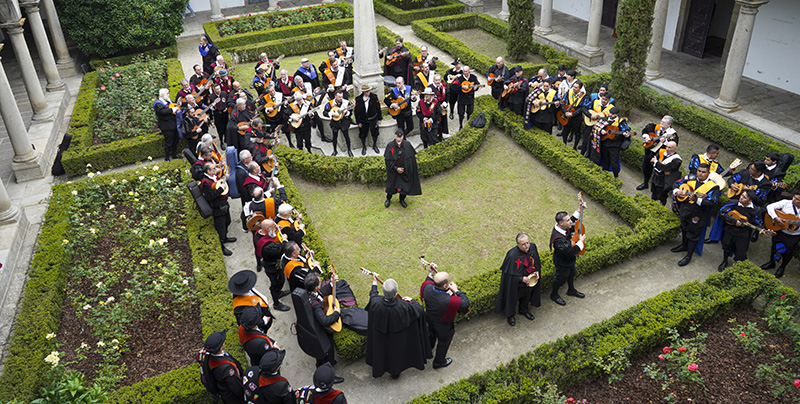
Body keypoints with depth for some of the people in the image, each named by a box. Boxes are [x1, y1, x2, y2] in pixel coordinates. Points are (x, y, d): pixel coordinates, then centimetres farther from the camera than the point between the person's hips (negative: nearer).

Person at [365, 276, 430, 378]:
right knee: (395, 352, 29)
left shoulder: (376, 302, -35)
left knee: (380, 350, 31)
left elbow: (373, 295, -8)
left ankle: (377, 370, 57)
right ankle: (395, 372, 54)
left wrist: (374, 283, 11)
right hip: (396, 339, -1)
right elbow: (419, 309, -22)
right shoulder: (403, 306, -40)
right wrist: (411, 300, -3)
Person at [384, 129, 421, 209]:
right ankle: (388, 199, 41)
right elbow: (388, 160, -12)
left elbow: (412, 157, -1)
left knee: (404, 186, 13)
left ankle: (402, 200, 39)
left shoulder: (407, 145, -13)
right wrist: (396, 168, -18)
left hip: (405, 170, 1)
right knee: (391, 185, 14)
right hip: (393, 170, -1)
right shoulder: (390, 145, -17)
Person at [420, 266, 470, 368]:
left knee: (431, 336, 37)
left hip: (430, 321, 5)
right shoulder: (449, 301, -47)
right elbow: (466, 303, -28)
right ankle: (438, 362, 55)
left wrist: (430, 274, 3)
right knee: (443, 343, 27)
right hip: (443, 327, -5)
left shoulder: (427, 288, -32)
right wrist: (456, 291, -22)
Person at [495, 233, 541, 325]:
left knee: (527, 296, 31)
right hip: (515, 284, -5)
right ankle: (510, 315, 50)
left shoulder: (532, 247, -19)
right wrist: (522, 279, -28)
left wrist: (537, 271, -11)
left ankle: (523, 310, 61)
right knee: (512, 298, 20)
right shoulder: (512, 256, -37)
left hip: (530, 281, 5)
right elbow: (509, 273, -25)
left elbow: (537, 262, 2)